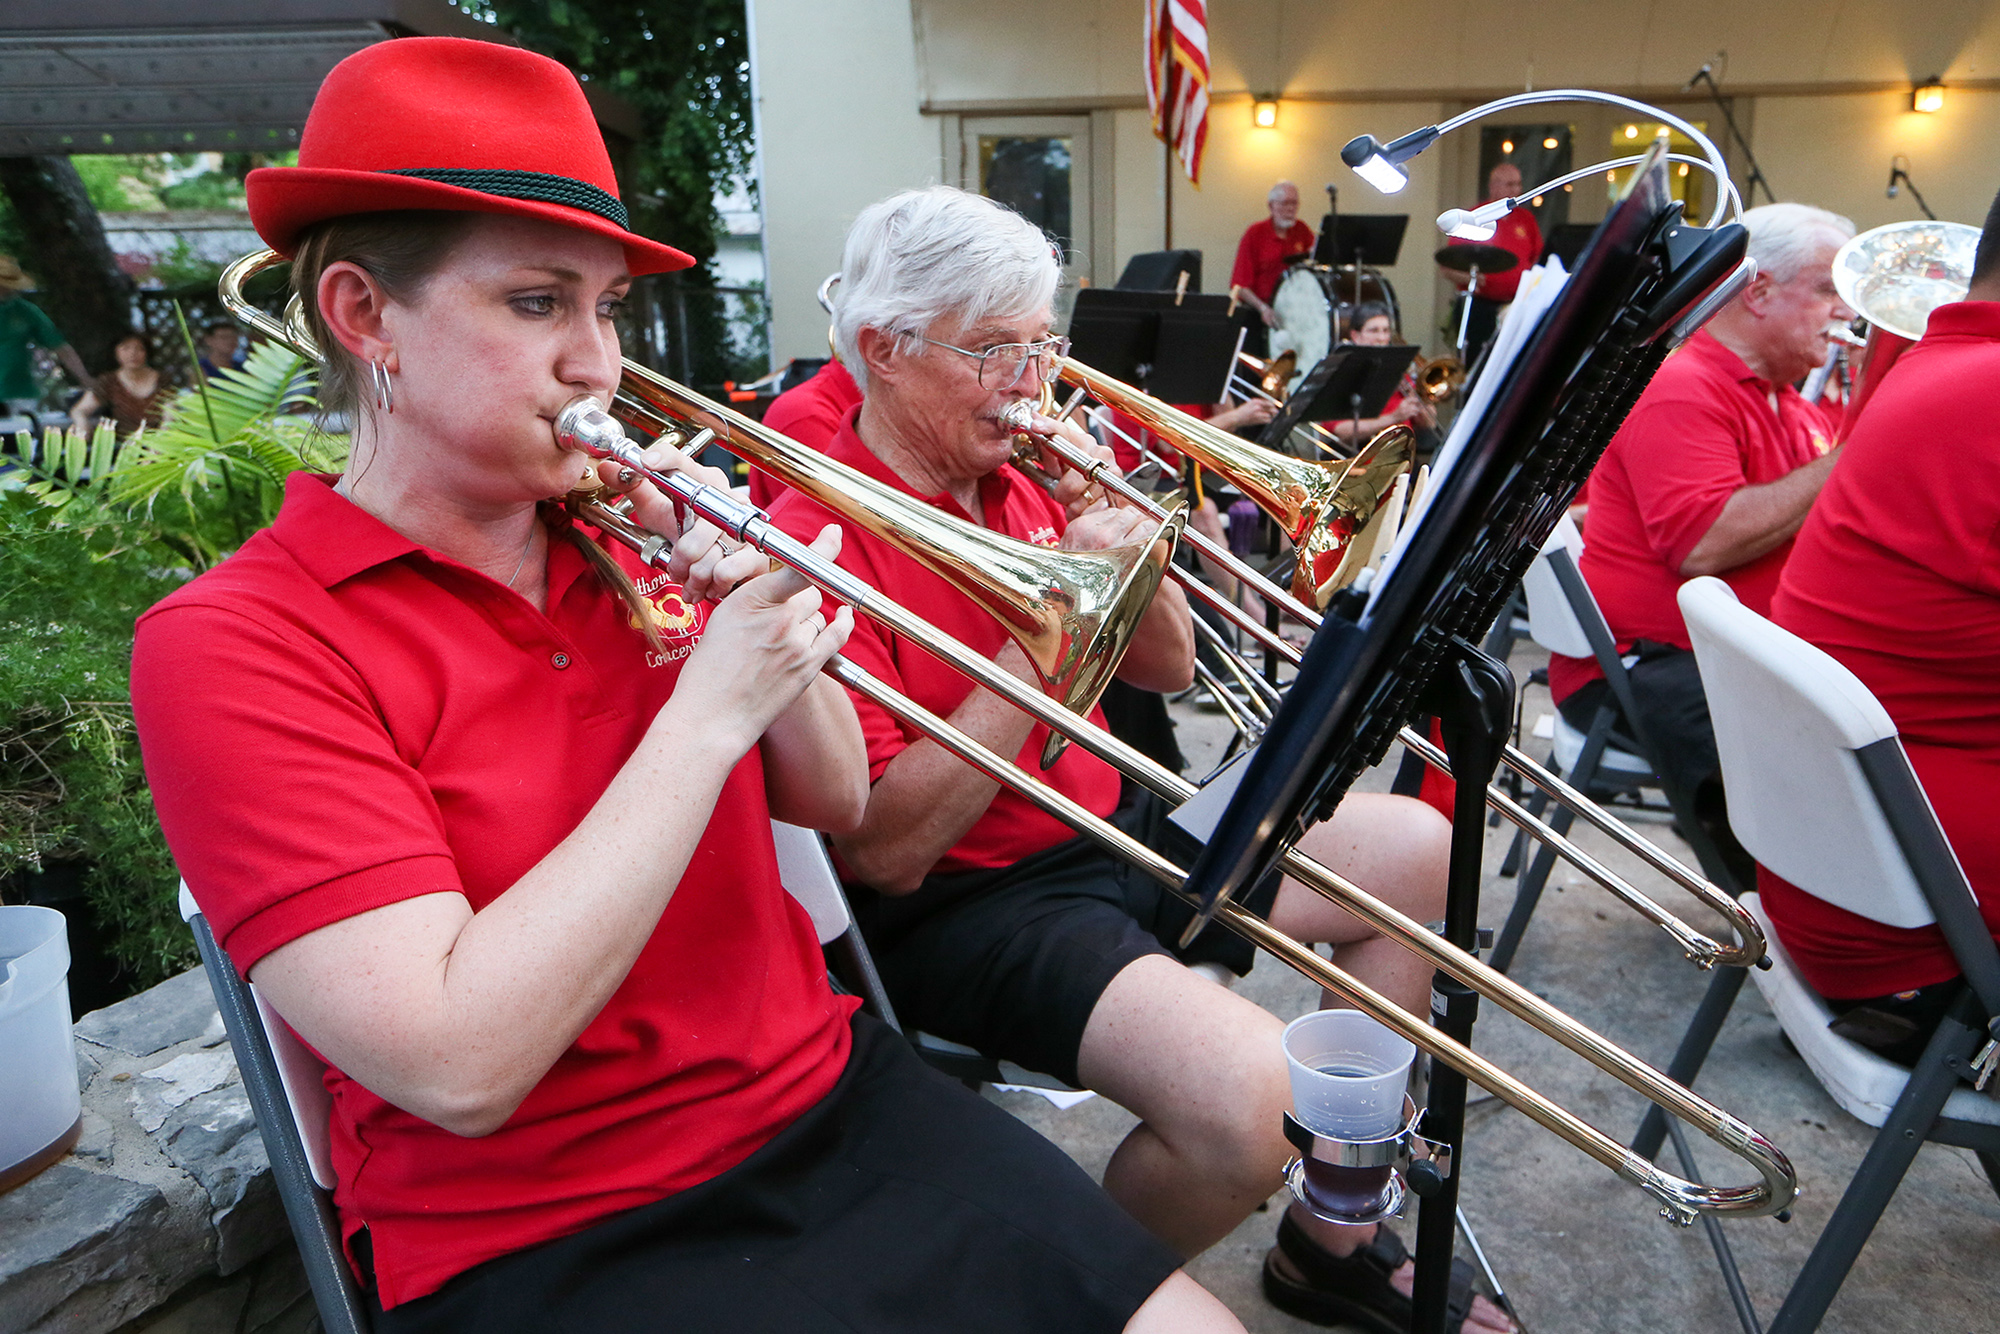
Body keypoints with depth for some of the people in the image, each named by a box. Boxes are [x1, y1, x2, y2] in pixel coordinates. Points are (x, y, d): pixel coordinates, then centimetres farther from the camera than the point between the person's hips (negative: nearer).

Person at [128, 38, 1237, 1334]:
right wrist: (711, 707, -22)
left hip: (827, 1098, 5)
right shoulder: (233, 645, -12)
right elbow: (459, 1068, -23)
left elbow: (835, 804, 8)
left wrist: (765, 604, -9)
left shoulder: (632, 545, 5)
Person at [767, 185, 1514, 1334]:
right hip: (965, 900, -9)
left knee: (1416, 851, 9)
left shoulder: (1024, 476, 8)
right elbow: (887, 850, -25)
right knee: (1243, 1094, -32)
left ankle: (1332, 1238, 18)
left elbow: (1168, 669, 11)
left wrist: (1111, 515, -8)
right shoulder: (818, 536, -19)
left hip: (1117, 824, 9)